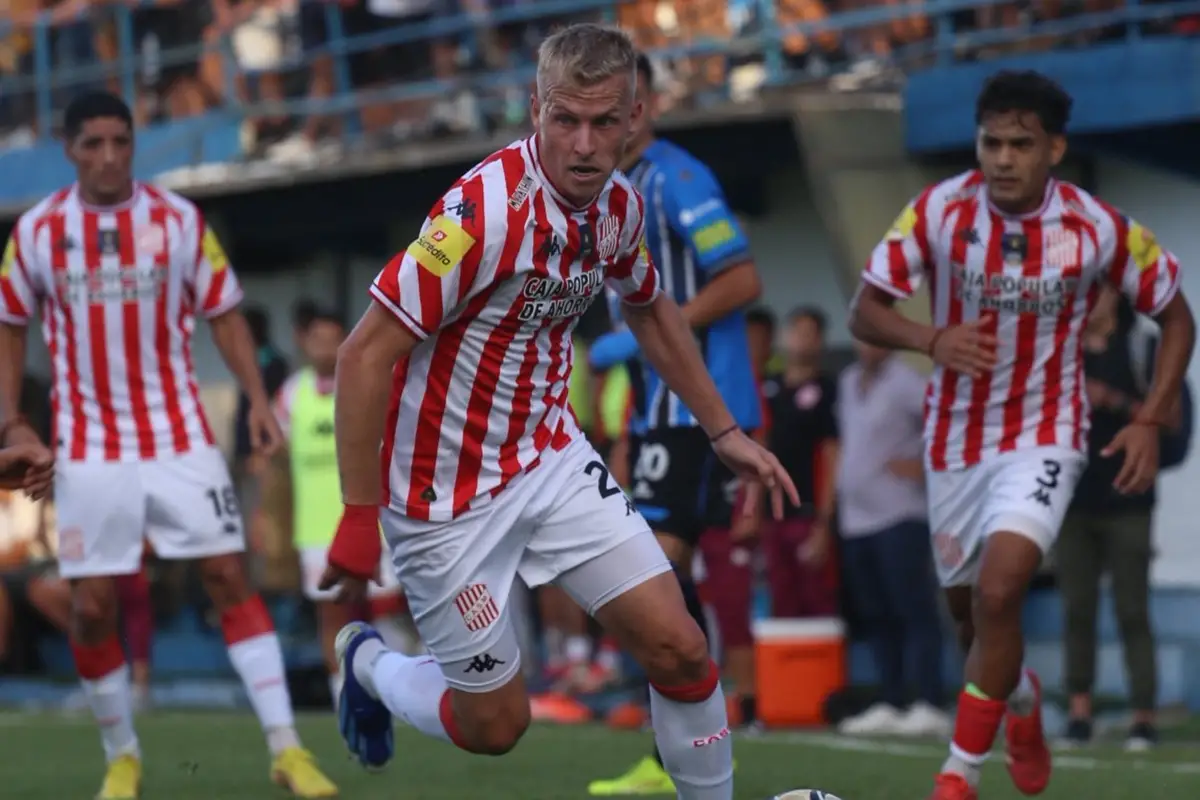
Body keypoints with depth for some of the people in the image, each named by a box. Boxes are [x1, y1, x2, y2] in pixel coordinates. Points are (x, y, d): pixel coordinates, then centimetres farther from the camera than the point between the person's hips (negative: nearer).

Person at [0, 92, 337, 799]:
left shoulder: (179, 221, -1)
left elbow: (224, 312, 4)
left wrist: (258, 397, -7)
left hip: (180, 440, 0)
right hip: (89, 449, 1)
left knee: (230, 577, -8)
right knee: (92, 606, -2)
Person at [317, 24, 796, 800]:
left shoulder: (619, 205, -5)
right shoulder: (486, 209, -28)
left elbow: (651, 312, 18)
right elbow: (366, 356, -25)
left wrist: (725, 432, 19)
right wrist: (359, 518, -24)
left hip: (552, 459, 6)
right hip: (451, 493, -6)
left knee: (679, 649, -4)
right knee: (495, 723, 6)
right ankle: (368, 663, 36)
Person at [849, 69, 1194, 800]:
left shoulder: (1097, 229, -14)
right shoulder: (939, 211, -13)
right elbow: (866, 313, -9)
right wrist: (932, 340, -29)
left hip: (1045, 435, -3)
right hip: (956, 434, 3)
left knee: (998, 591, -23)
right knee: (968, 608, 15)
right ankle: (1022, 700, 50)